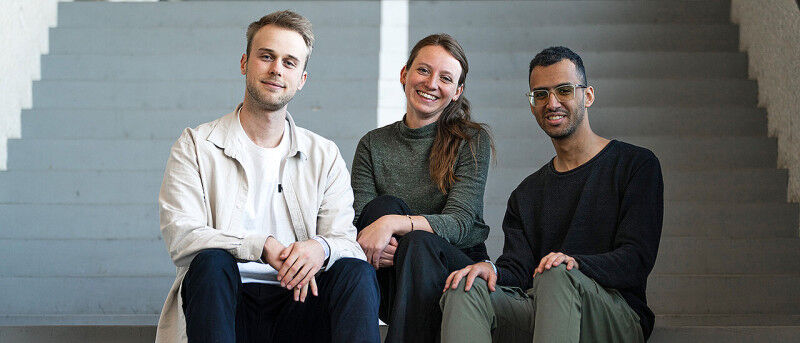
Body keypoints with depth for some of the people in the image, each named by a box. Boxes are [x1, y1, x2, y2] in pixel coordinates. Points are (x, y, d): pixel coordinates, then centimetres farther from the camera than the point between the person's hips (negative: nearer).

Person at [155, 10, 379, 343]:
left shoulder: (324, 156, 15)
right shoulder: (195, 146, 7)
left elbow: (345, 238, 5)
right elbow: (180, 235, -6)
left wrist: (321, 248, -21)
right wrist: (262, 247, -20)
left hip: (296, 305, 2)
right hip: (228, 303, -2)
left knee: (357, 270, -26)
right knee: (211, 261, -33)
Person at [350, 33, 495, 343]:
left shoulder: (473, 141, 0)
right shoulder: (373, 145, 8)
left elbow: (459, 223, -13)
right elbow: (358, 221, -1)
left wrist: (392, 224, -28)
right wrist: (369, 244, -27)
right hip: (391, 288, 2)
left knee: (419, 243, -34)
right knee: (384, 205, -27)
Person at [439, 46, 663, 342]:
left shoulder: (636, 165, 7)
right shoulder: (527, 193, 23)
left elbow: (636, 259, -6)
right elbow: (518, 270, 10)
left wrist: (574, 262, -26)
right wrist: (493, 270, -16)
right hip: (536, 316, 4)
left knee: (557, 276, -37)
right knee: (465, 288, -25)